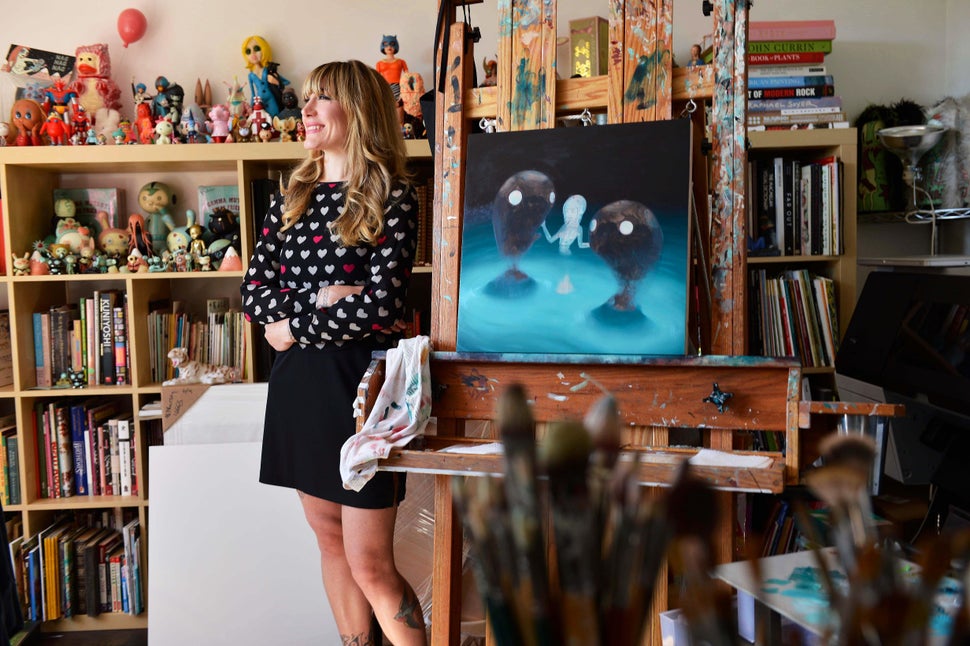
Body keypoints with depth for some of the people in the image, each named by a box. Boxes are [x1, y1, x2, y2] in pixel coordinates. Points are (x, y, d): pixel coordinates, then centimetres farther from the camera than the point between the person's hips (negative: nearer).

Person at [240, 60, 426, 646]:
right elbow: (255, 289, 5)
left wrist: (292, 327, -9)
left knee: (370, 565, -2)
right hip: (298, 384, 6)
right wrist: (317, 299, -13)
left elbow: (380, 305, -17)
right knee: (330, 537, 17)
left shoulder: (392, 198, -7)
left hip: (360, 383, -6)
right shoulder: (291, 198, 10)